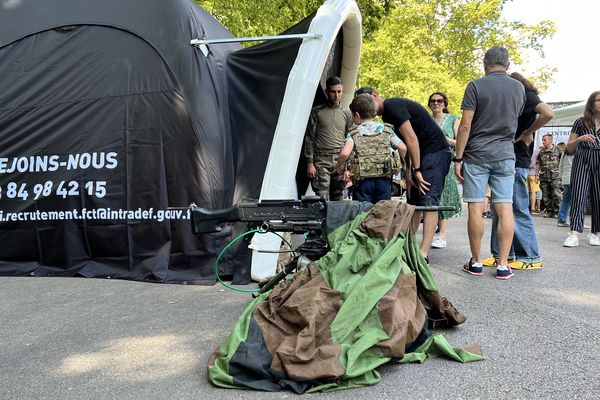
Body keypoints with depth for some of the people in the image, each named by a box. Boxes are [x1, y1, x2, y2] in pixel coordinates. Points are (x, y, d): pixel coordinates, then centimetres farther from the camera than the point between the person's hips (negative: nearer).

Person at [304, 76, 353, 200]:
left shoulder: (346, 114, 14)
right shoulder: (316, 112, 6)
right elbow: (309, 139, 3)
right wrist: (310, 163, -5)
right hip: (321, 162, -3)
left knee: (338, 199, 4)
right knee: (322, 200, -10)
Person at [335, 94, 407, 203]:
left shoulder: (353, 134, -1)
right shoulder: (387, 130, 7)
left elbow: (345, 153, -15)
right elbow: (403, 148, 2)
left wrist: (338, 167, 2)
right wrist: (400, 162, 19)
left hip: (363, 180, -2)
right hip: (384, 178, 2)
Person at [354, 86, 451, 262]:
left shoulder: (392, 105, -13)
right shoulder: (388, 114, 16)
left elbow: (411, 138, -19)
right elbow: (404, 146, 15)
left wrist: (417, 170, -17)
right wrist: (408, 175, 9)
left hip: (436, 152, -10)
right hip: (422, 155, 10)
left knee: (428, 201, -17)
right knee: (413, 200, 12)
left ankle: (423, 253, -22)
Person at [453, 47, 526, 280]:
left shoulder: (476, 86, -4)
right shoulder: (519, 88, 9)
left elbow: (465, 125, -9)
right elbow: (515, 120, 19)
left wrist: (458, 158, -5)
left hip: (477, 155, -3)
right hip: (505, 155, 3)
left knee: (476, 208, 0)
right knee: (505, 208, 2)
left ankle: (476, 263, 7)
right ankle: (503, 265, 3)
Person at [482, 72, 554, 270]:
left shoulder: (525, 95, -5)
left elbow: (548, 113, -22)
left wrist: (527, 133, -14)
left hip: (516, 162, -9)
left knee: (519, 211, -6)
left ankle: (531, 258, 2)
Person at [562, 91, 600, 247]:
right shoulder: (580, 123, 9)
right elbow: (569, 148, 8)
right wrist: (580, 139, -10)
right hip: (582, 161, -1)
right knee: (578, 195, -9)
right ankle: (574, 234, -15)